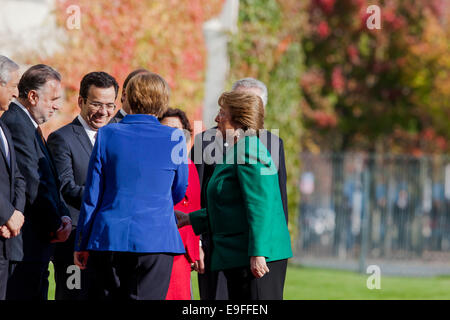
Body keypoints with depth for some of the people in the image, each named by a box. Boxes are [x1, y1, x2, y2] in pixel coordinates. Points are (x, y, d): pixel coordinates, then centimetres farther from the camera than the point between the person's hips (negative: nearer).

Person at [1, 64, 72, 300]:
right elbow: (31, 184, -18)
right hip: (23, 244, -11)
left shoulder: (30, 126, 19)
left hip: (37, 244, 11)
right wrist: (56, 225, -9)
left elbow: (49, 181, 20)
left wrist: (64, 216, 3)